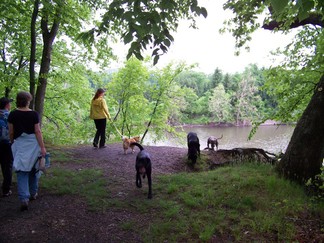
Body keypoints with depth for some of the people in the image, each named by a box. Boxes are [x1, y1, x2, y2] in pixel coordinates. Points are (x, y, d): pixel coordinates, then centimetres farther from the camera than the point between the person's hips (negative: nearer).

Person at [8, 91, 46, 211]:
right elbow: (38, 132, -11)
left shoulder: (12, 114, -3)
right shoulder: (34, 114, -9)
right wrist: (42, 147, -9)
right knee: (33, 169, 17)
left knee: (22, 172, 2)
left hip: (19, 145, 0)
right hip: (33, 144, 0)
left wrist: (12, 143, 19)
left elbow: (11, 132, 2)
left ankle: (24, 199, -9)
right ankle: (33, 193, 31)